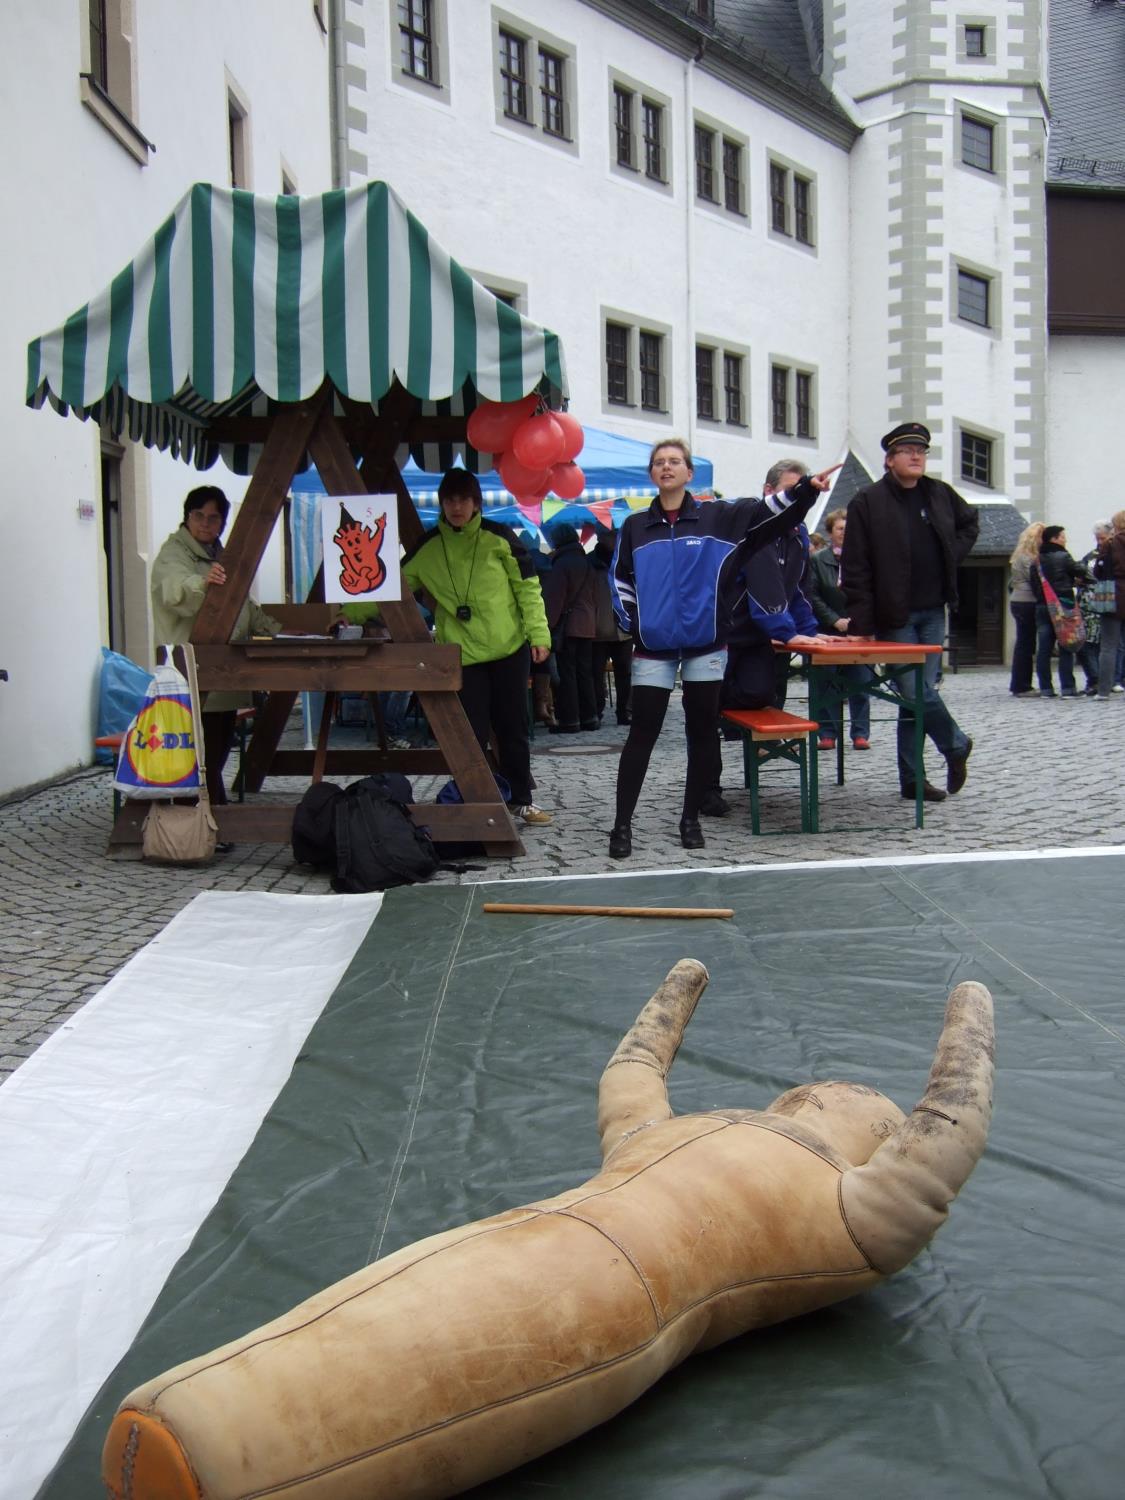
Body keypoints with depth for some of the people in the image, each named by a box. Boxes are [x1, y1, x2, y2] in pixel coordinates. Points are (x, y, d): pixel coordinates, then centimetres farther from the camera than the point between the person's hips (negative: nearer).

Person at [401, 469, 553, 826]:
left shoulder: (498, 537, -2)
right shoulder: (426, 548, 2)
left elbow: (528, 587, 0)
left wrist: (538, 633, -7)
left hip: (510, 648, 0)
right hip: (462, 654, 0)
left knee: (513, 729, 10)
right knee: (472, 733, -1)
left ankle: (520, 800, 23)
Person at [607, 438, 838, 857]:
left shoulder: (719, 517, 2)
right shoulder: (635, 526, 7)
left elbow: (767, 513, -9)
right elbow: (620, 578, 14)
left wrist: (807, 489, -23)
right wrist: (631, 622, 2)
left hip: (705, 647, 0)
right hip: (652, 649, 0)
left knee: (703, 734, 7)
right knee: (641, 735, 0)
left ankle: (691, 819, 20)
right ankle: (622, 824, 5)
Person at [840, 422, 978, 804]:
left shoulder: (940, 494, 9)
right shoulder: (868, 501, -6)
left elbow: (970, 522, 30)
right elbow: (855, 568, -8)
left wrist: (954, 554, 11)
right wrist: (862, 623, -13)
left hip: (933, 612, 4)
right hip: (895, 617, -4)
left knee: (917, 692, 6)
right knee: (918, 691, -7)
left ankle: (912, 778, 13)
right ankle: (956, 746, 19)